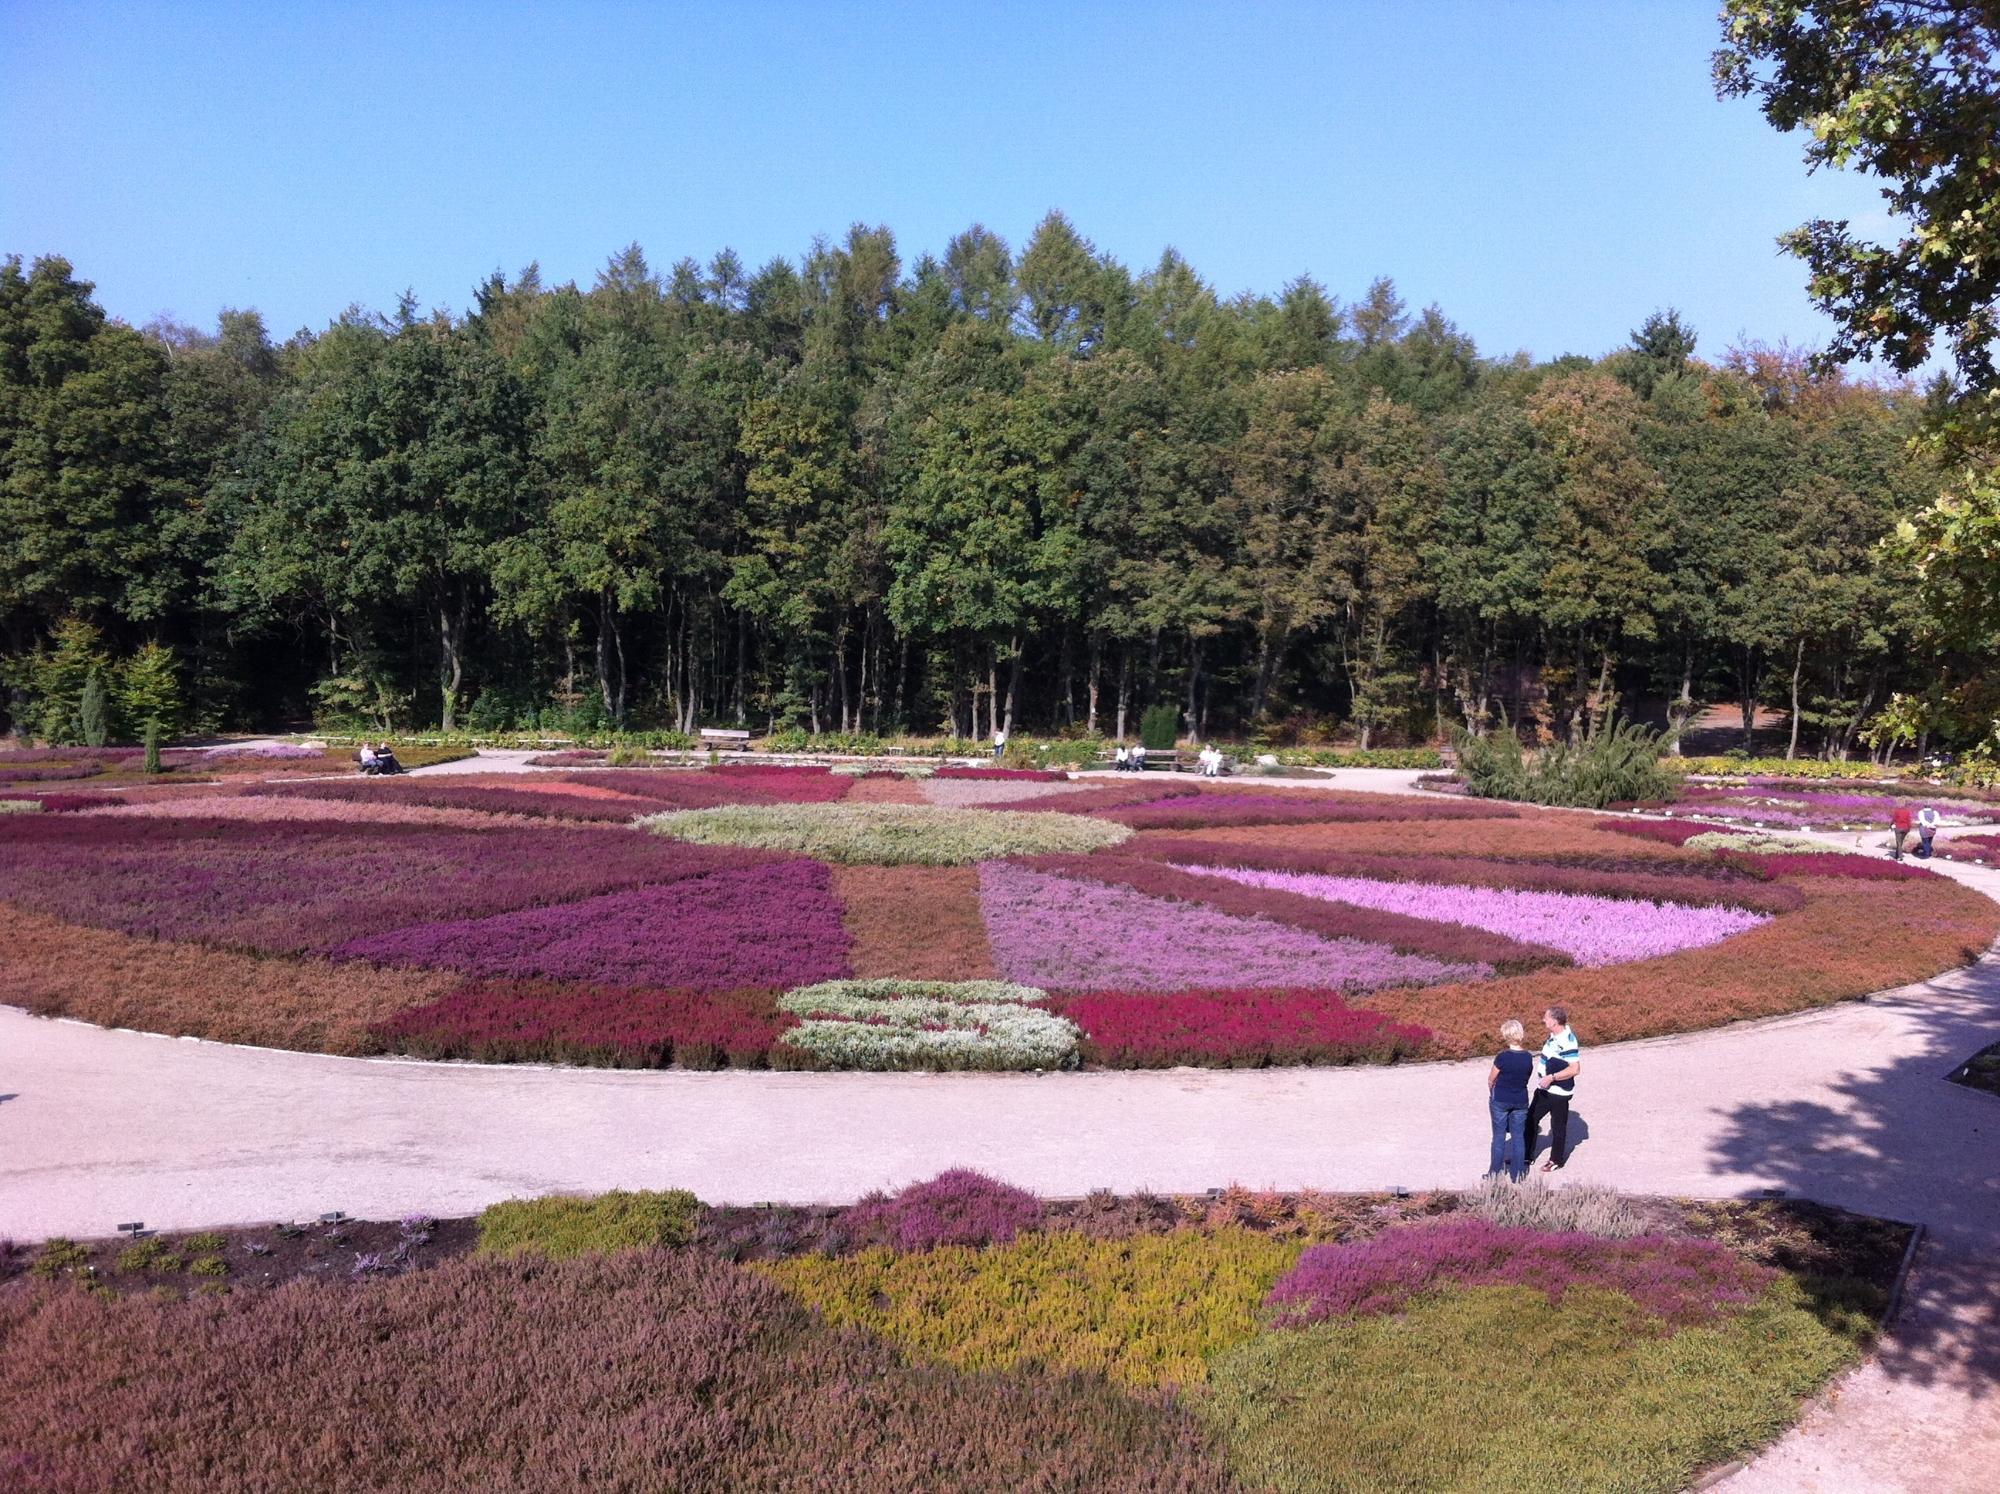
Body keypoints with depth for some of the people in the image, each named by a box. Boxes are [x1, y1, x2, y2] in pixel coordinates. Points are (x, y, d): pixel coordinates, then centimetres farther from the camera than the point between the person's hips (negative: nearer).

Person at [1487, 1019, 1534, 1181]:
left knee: (1499, 1136, 9)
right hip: (1520, 1100, 3)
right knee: (1519, 1137, 11)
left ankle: (1495, 1173, 16)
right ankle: (1517, 1175, 16)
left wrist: (1492, 1093, 13)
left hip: (1500, 1100, -3)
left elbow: (1491, 1080, -8)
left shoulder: (1502, 1057, -20)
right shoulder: (1528, 1057, -8)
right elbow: (1527, 1077, 6)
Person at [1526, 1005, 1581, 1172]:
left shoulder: (1568, 1041, -26)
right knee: (1530, 1119, 14)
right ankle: (1527, 1155, 26)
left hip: (1559, 1092, -9)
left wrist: (1551, 1078, -28)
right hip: (1544, 1089, 9)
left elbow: (1574, 1069, -29)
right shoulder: (1554, 1035, 2)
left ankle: (1556, 1161, 26)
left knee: (1558, 1127, 9)